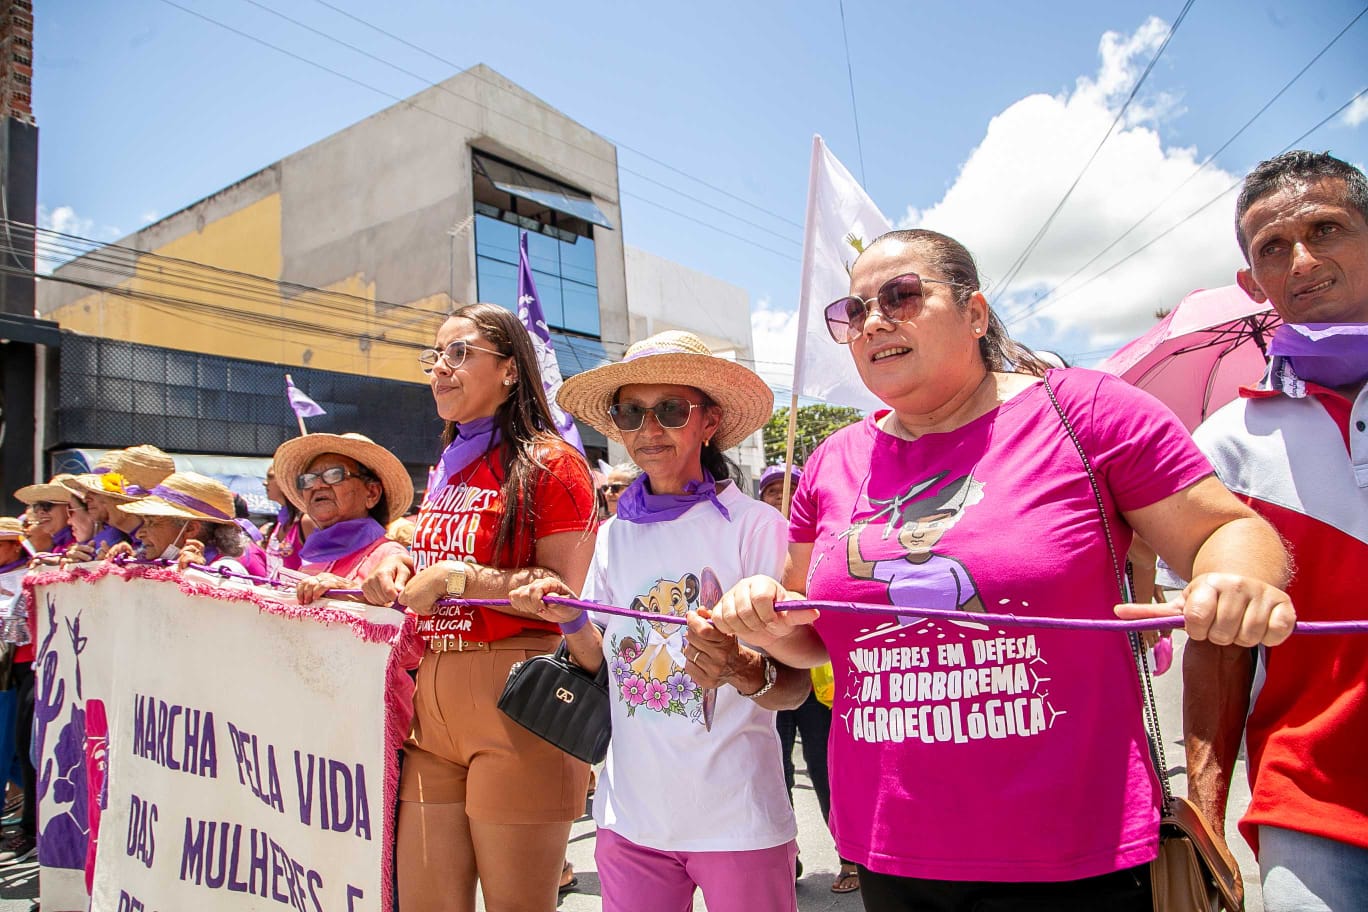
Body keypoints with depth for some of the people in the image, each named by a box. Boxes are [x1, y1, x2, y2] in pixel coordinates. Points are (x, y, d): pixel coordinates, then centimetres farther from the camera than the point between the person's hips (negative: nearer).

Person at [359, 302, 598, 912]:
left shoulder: (550, 462, -7)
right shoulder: (446, 470, 18)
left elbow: (563, 590, -13)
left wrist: (454, 576, -15)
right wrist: (400, 568, 7)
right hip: (432, 701, 8)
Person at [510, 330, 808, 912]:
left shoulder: (756, 527, -11)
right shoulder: (614, 536, 4)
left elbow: (796, 686, -11)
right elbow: (606, 664, 10)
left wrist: (746, 673, -31)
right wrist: (572, 622, -8)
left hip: (736, 821, -3)